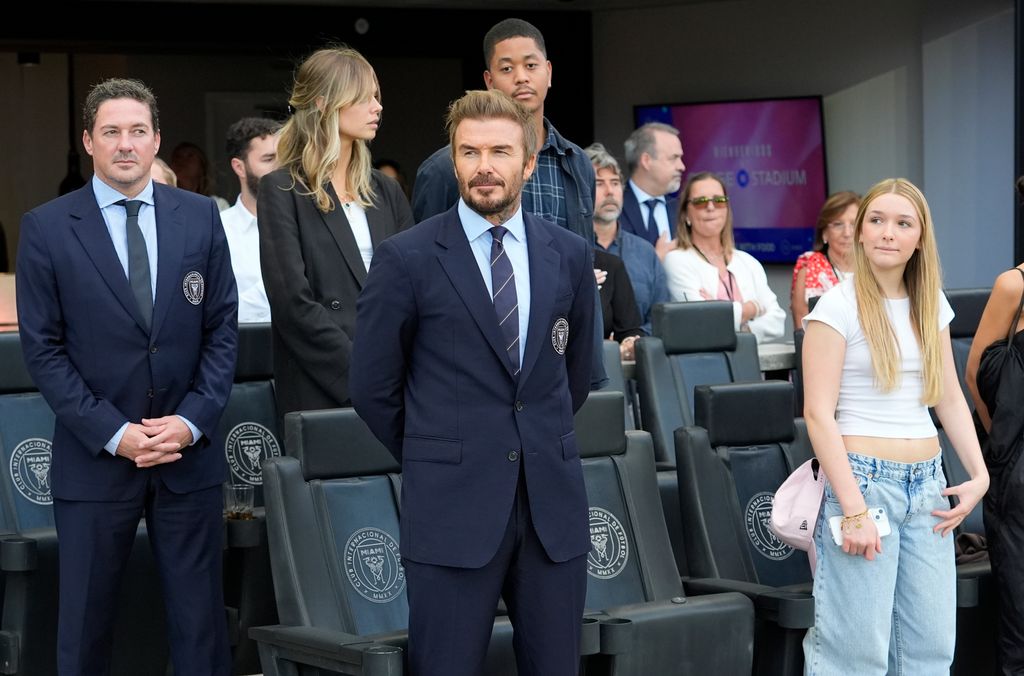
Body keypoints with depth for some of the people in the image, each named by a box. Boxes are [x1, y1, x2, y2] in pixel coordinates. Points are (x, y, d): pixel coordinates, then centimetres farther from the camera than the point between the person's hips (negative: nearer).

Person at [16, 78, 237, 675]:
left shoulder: (200, 217, 5)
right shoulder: (46, 228, -2)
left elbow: (223, 330, 6)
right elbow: (43, 349, -4)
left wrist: (192, 420, -8)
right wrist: (113, 434, -12)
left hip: (190, 455, 2)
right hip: (94, 461, -2)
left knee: (201, 625, 6)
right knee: (86, 626, 7)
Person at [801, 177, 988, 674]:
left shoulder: (931, 305, 11)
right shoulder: (839, 306, -8)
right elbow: (818, 414, -12)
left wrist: (978, 475, 5)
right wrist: (854, 510, -17)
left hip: (927, 484, 6)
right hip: (864, 479, -6)